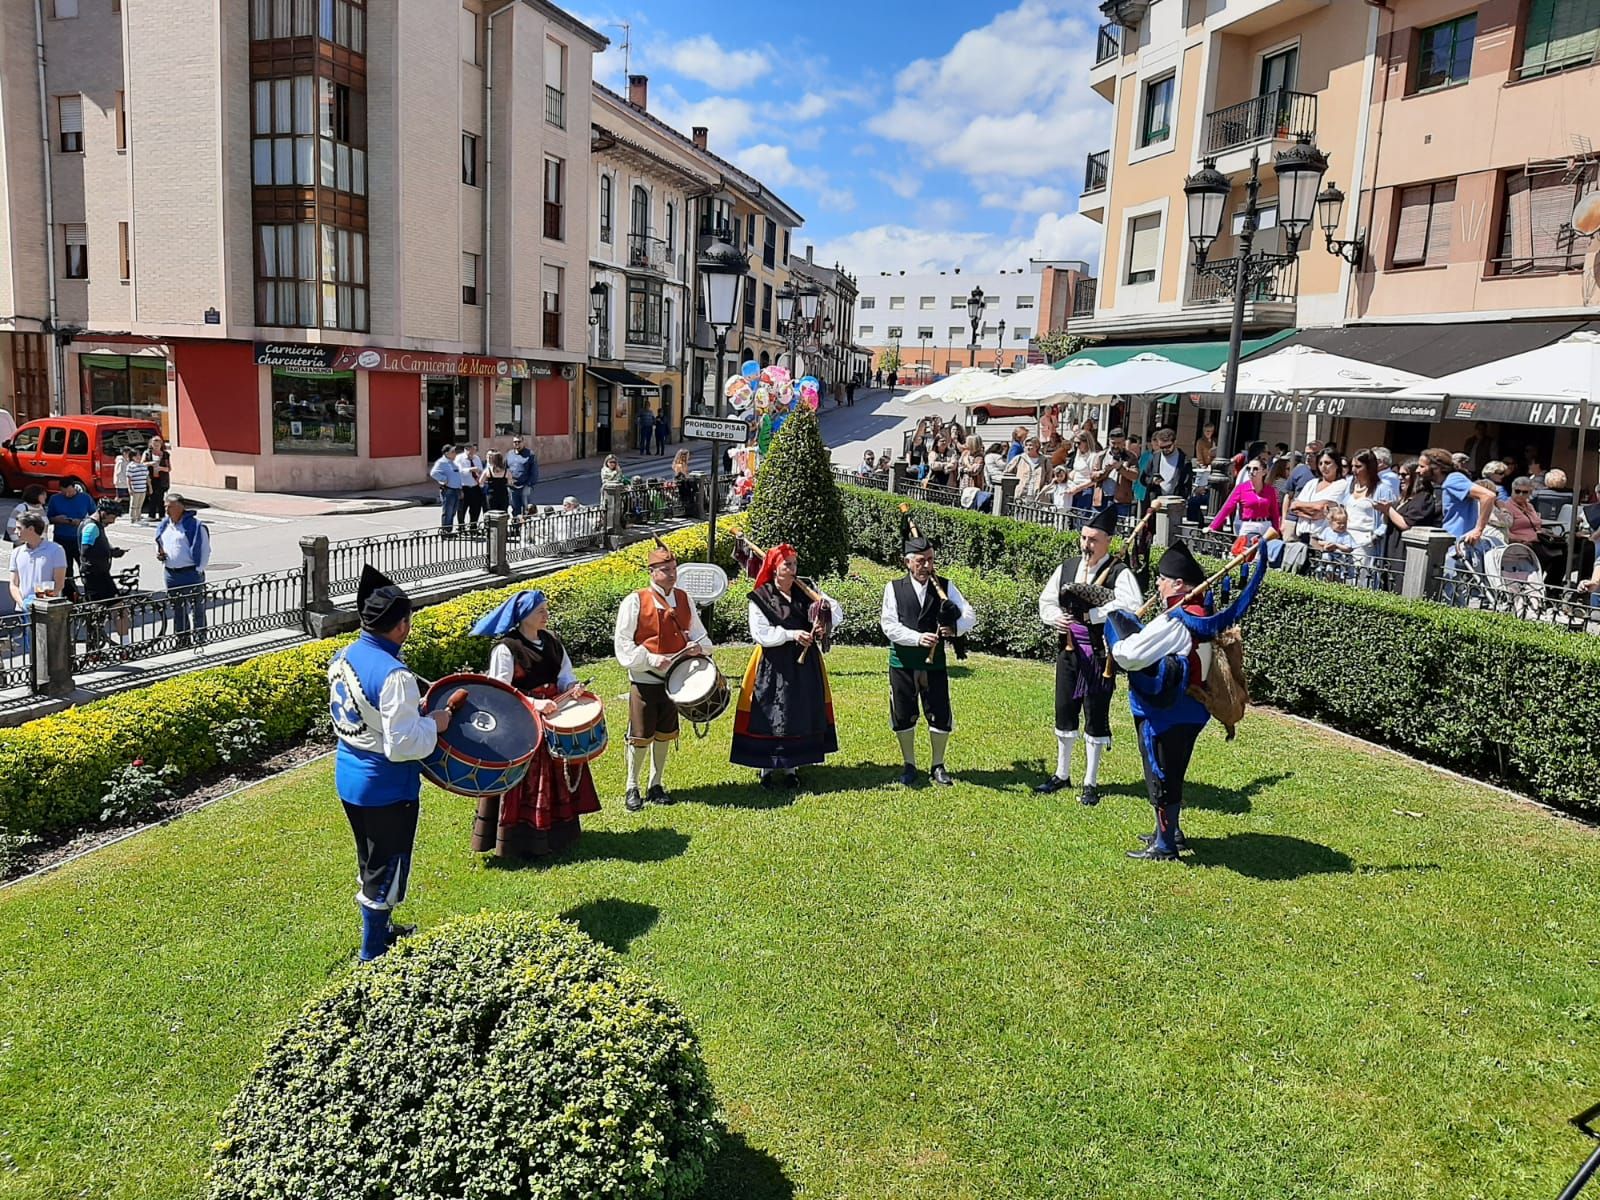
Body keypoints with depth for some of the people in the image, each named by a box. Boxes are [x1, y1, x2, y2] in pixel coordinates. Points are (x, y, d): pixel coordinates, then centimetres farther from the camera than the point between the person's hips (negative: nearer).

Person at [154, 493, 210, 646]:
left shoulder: (194, 525, -10)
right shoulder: (164, 525, 11)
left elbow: (205, 550, -10)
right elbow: (159, 544, 27)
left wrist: (198, 570, -12)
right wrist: (159, 554, 5)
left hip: (191, 574, -7)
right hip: (171, 574, 7)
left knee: (197, 609, -1)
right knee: (178, 610, 14)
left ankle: (200, 639, 6)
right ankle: (181, 640, 24)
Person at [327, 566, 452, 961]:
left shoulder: (343, 657, -1)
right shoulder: (393, 675, -28)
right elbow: (402, 745, -28)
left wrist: (414, 711, 8)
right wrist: (434, 724, -12)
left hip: (350, 779, 9)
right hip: (387, 790, -8)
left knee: (371, 864, 25)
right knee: (385, 871, 8)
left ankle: (380, 930, 44)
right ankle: (373, 956, 22)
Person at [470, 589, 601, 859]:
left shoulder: (552, 642, 7)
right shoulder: (506, 649, -13)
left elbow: (565, 675, 12)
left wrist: (572, 688, -11)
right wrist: (534, 703, -26)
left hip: (554, 717, 7)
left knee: (555, 776, 15)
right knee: (525, 782, -3)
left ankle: (556, 832, 30)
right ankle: (523, 841, 7)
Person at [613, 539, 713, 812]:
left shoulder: (684, 599, 5)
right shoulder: (635, 601, -10)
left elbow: (699, 633, 14)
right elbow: (623, 643, -11)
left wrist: (698, 646, -9)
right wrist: (651, 659, -20)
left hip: (675, 678, 5)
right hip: (644, 680, -5)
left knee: (664, 734, 14)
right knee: (641, 737, 0)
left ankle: (656, 784, 29)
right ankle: (632, 788, 17)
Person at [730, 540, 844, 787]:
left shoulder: (806, 589, 4)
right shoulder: (760, 597, -6)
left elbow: (838, 614, 2)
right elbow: (760, 633, -14)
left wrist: (827, 607, -21)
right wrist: (791, 634, -23)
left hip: (805, 663, 4)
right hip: (773, 666, -4)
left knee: (802, 715, 8)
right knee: (770, 716, 0)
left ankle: (791, 767, 20)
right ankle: (768, 769, 13)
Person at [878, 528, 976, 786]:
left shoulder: (945, 587, 2)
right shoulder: (894, 588, -2)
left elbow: (970, 615, -2)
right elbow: (889, 625, -10)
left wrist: (955, 628, -23)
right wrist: (918, 638, -23)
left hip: (935, 661, 1)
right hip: (902, 662, -1)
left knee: (940, 715, 3)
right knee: (903, 715, 7)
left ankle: (938, 765, 23)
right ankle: (909, 765, 25)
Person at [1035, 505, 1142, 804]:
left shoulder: (1120, 573, -10)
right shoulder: (1067, 568, 7)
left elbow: (1131, 606, -26)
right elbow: (1046, 601, 12)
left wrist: (1088, 615, -24)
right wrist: (1056, 618, -10)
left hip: (1099, 655, -5)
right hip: (1068, 652, 5)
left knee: (1096, 717, 4)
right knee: (1064, 712, 14)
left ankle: (1091, 783, 17)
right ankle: (1062, 774, 31)